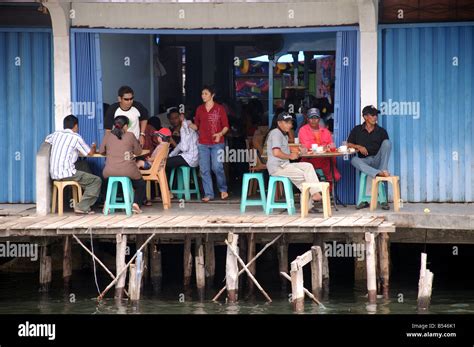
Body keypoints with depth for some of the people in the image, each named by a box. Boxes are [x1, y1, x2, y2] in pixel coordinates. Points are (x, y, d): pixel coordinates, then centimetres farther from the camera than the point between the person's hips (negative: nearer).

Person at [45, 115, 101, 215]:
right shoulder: (75, 137, -5)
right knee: (96, 181, -1)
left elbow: (46, 140, 34)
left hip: (54, 174, 8)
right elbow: (90, 153, 4)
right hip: (67, 174, -8)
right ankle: (82, 207, -9)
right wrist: (93, 147, 26)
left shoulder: (56, 134, 12)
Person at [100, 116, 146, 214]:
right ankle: (136, 203, 5)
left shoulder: (107, 135, 4)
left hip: (110, 171, 2)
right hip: (128, 171, -2)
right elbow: (138, 152, 9)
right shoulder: (130, 136, -1)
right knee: (141, 184, 25)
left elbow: (102, 151, 15)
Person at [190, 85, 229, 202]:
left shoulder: (219, 108, 1)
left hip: (217, 143, -4)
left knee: (217, 167, -12)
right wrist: (188, 125, -3)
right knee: (204, 169, -1)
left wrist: (220, 134, -16)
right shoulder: (199, 109, 12)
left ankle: (223, 189, 10)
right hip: (203, 143, 4)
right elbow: (197, 126, 17)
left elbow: (226, 126, 2)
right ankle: (208, 194, 5)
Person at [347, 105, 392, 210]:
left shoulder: (381, 131, 11)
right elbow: (348, 144, 11)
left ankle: (383, 170, -32)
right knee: (354, 160, -34)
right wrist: (358, 147, -8)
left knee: (387, 142, -24)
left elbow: (387, 147, 7)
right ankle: (378, 173, -49)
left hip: (377, 160, 0)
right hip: (365, 161, 0)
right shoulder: (357, 130, 12)